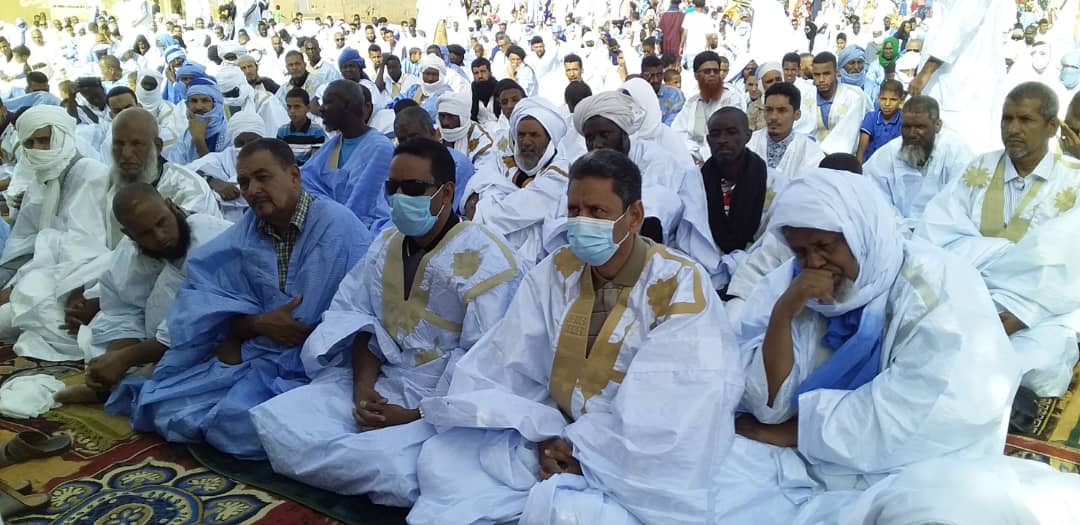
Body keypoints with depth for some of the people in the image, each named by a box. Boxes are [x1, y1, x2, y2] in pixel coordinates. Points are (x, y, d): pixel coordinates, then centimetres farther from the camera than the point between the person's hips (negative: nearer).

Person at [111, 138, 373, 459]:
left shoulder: (339, 226, -13)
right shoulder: (245, 234, 7)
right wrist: (258, 323, -17)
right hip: (257, 355, 6)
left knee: (238, 423, -29)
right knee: (166, 406, -11)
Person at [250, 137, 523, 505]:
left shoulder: (485, 260, -13)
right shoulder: (387, 244, 10)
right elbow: (360, 318, 6)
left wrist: (415, 416, -18)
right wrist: (362, 387, -12)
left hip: (444, 404, -6)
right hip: (380, 381, 6)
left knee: (386, 465, -33)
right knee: (275, 421, -11)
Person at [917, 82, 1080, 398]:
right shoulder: (979, 170, 10)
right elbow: (936, 234, -3)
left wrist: (1017, 315, -23)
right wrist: (1014, 252, -14)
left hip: (1040, 315, -2)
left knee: (1032, 368, -31)